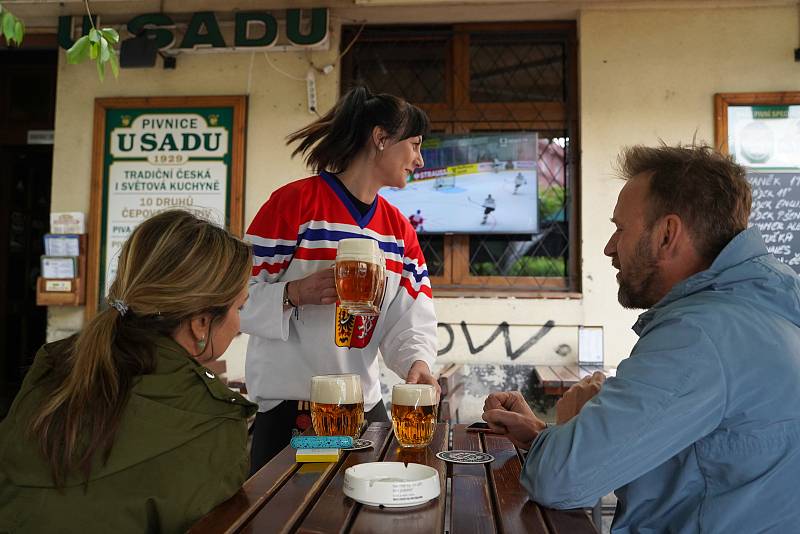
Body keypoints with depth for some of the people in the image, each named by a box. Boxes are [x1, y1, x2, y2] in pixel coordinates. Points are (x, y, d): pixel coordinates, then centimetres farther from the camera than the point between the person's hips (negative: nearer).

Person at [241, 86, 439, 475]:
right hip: (289, 406, -6)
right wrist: (296, 293, -29)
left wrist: (416, 361, -16)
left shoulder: (400, 229, 9)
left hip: (364, 403, 6)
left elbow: (411, 318, 3)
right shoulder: (295, 201, -12)